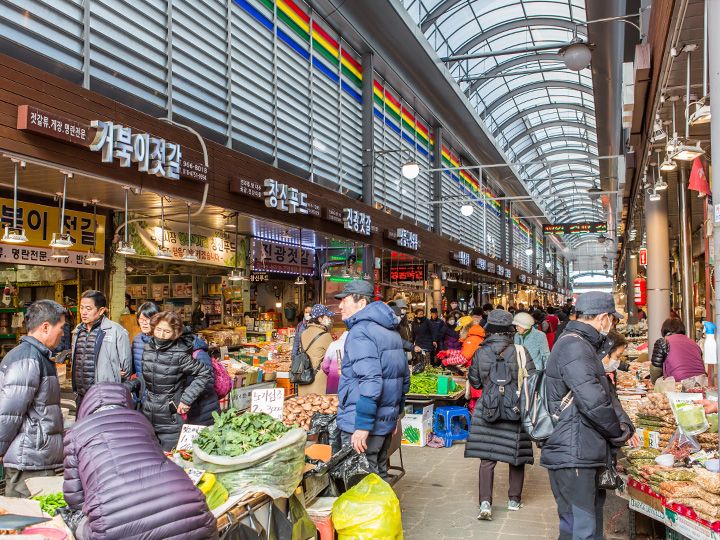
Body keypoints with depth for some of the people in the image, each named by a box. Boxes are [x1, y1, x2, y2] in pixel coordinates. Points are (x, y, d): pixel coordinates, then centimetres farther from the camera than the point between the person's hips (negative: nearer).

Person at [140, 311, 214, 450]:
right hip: (148, 418, 5)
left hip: (171, 422, -5)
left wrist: (187, 398, -13)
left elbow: (206, 374, -12)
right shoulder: (148, 349, 2)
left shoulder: (179, 355, -15)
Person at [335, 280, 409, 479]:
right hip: (387, 422, 9)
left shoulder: (360, 332, -16)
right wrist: (395, 414, 25)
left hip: (360, 426, -9)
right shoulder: (391, 332, 14)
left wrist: (363, 426, -23)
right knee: (379, 479, 19)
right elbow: (404, 377, 20)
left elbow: (370, 381, -26)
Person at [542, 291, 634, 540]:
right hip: (572, 456, -11)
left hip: (584, 454, 11)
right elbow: (593, 401, -24)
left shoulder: (582, 345, 19)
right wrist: (618, 432, -7)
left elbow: (603, 395, 26)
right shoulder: (573, 346, -17)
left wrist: (619, 426, 10)